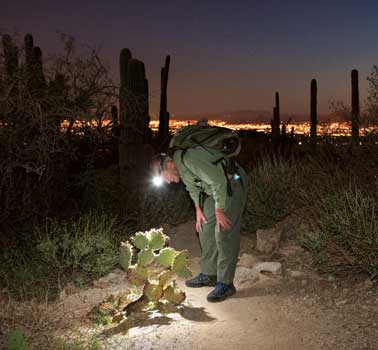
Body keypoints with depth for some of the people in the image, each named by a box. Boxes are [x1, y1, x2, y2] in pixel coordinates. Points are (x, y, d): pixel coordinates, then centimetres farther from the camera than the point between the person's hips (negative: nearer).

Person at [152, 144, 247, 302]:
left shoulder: (189, 158, -27)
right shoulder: (180, 166, 4)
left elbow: (218, 180, -28)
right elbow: (192, 187, 20)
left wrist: (219, 211, -23)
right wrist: (198, 210, 12)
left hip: (233, 184, -10)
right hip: (217, 189, 10)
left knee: (224, 234, -12)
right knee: (206, 230, 11)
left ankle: (225, 284, -6)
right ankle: (208, 275, 22)